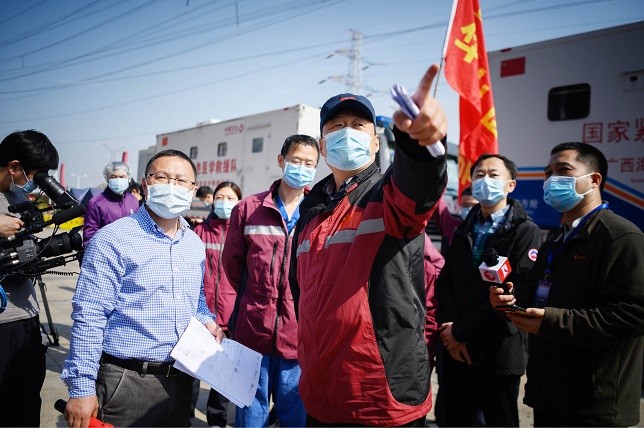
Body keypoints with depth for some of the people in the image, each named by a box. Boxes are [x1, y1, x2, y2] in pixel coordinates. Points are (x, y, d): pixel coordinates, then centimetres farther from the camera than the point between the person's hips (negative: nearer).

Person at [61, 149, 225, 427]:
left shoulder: (195, 244, 7)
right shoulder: (113, 239, -12)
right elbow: (88, 318, -14)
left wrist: (206, 319, 0)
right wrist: (81, 389, -15)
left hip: (181, 380, 6)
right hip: (127, 382, -6)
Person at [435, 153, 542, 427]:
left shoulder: (526, 232, -6)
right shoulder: (464, 231, 13)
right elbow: (444, 283, 5)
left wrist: (461, 330, -15)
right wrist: (449, 330, -11)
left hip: (498, 353, -5)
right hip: (456, 351, 5)